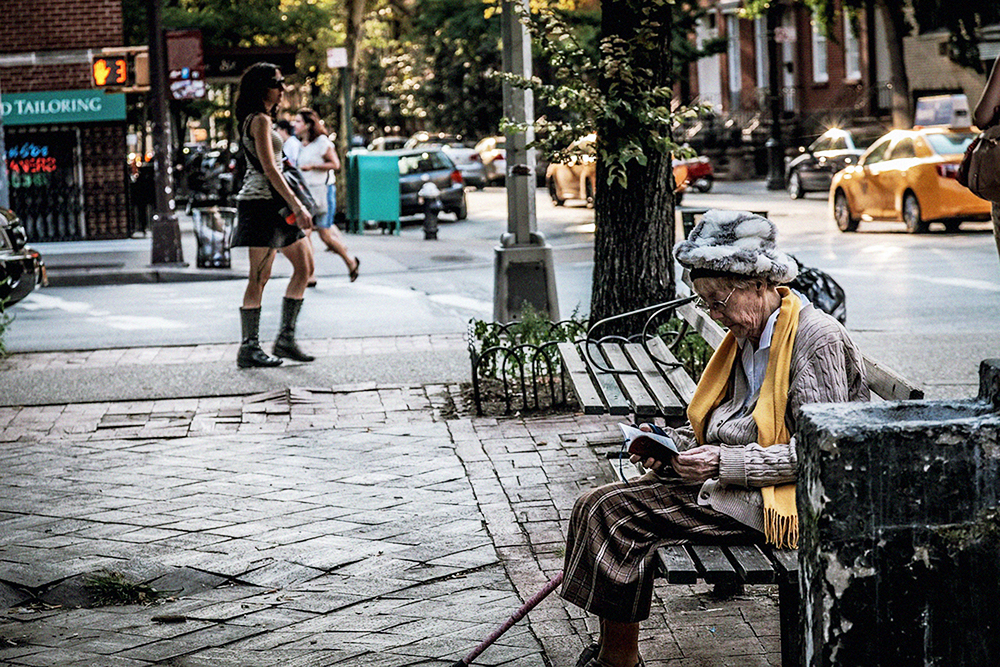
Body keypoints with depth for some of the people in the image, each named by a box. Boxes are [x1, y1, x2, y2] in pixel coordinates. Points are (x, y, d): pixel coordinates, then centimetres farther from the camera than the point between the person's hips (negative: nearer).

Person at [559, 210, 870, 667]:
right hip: (731, 486, 9)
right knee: (599, 506, -8)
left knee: (615, 513, -19)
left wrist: (727, 464, -21)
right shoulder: (745, 337, 14)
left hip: (781, 502, -9)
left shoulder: (817, 338, -14)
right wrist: (671, 444, 1)